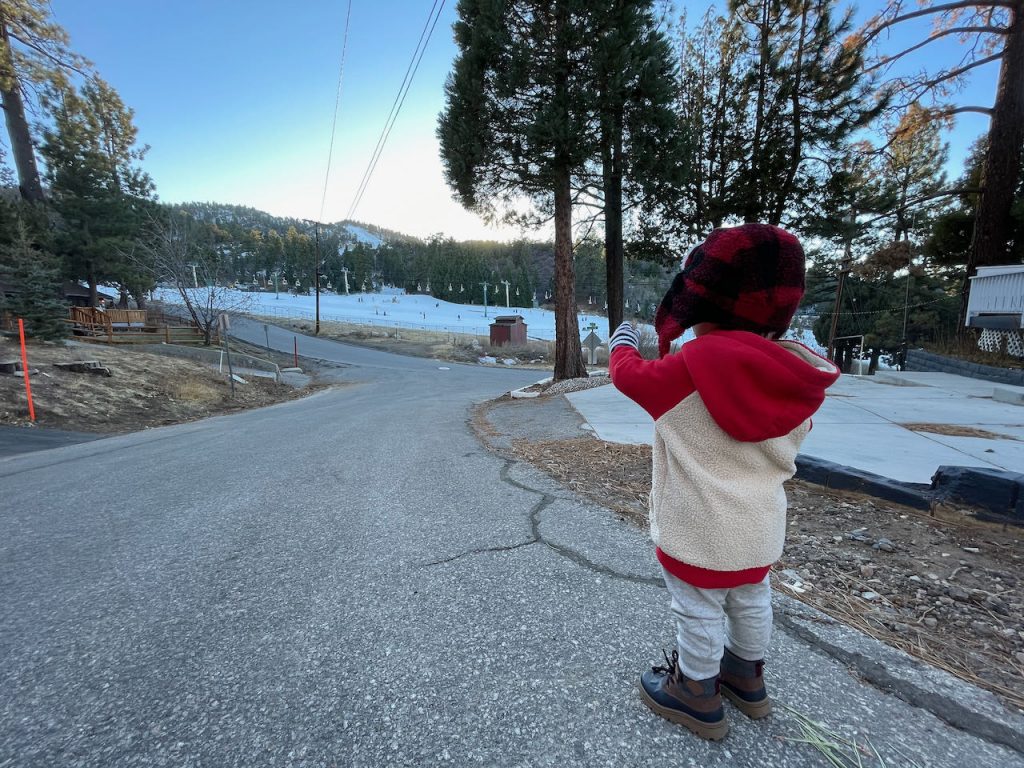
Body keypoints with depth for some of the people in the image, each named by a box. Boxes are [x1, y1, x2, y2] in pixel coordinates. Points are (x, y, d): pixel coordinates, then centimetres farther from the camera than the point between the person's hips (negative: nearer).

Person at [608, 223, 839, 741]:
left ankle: (697, 695, 36)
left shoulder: (688, 369, -27)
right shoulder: (795, 377, -5)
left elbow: (629, 373, -11)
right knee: (751, 603, 26)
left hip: (700, 532, -7)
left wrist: (622, 340, 12)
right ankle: (747, 679, 49)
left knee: (699, 613, 14)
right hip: (761, 526, 7)